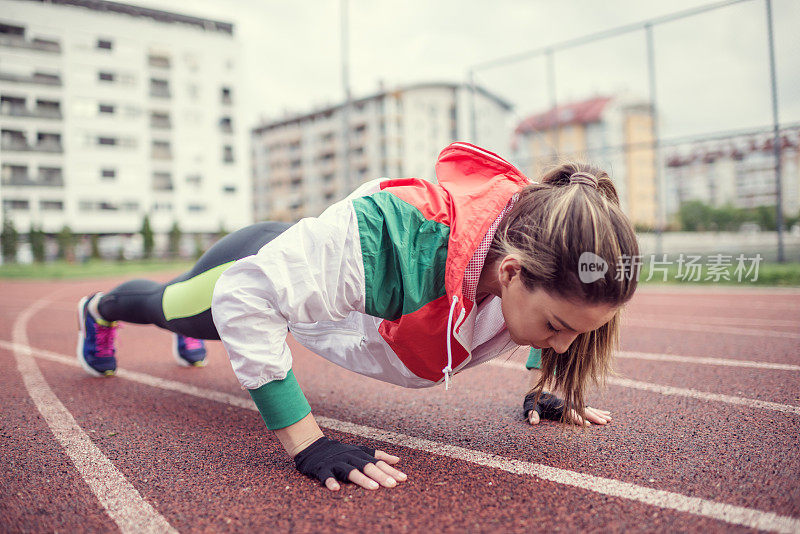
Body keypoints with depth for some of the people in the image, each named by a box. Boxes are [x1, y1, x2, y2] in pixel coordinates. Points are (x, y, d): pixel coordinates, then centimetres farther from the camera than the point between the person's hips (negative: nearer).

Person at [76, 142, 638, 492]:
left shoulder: (534, 239, -30)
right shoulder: (387, 238, -52)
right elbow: (244, 296, -44)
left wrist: (548, 386, -5)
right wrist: (306, 441, -44)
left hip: (325, 269, 5)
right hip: (256, 270, -5)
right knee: (166, 306, 32)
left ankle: (192, 337, 77)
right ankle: (99, 310, 67)